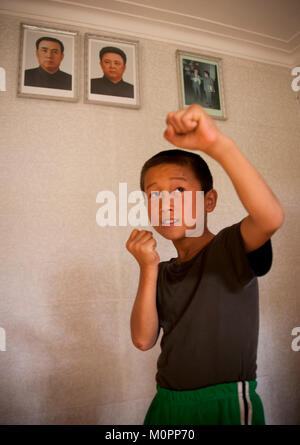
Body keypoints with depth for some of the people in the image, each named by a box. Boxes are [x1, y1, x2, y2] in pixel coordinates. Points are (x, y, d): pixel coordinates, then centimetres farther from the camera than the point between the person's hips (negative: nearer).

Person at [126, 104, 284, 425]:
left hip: (226, 402, -5)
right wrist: (148, 269, -13)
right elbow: (143, 339, -4)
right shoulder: (162, 273, 4)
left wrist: (218, 145, -43)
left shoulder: (229, 247, -12)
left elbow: (271, 217, -34)